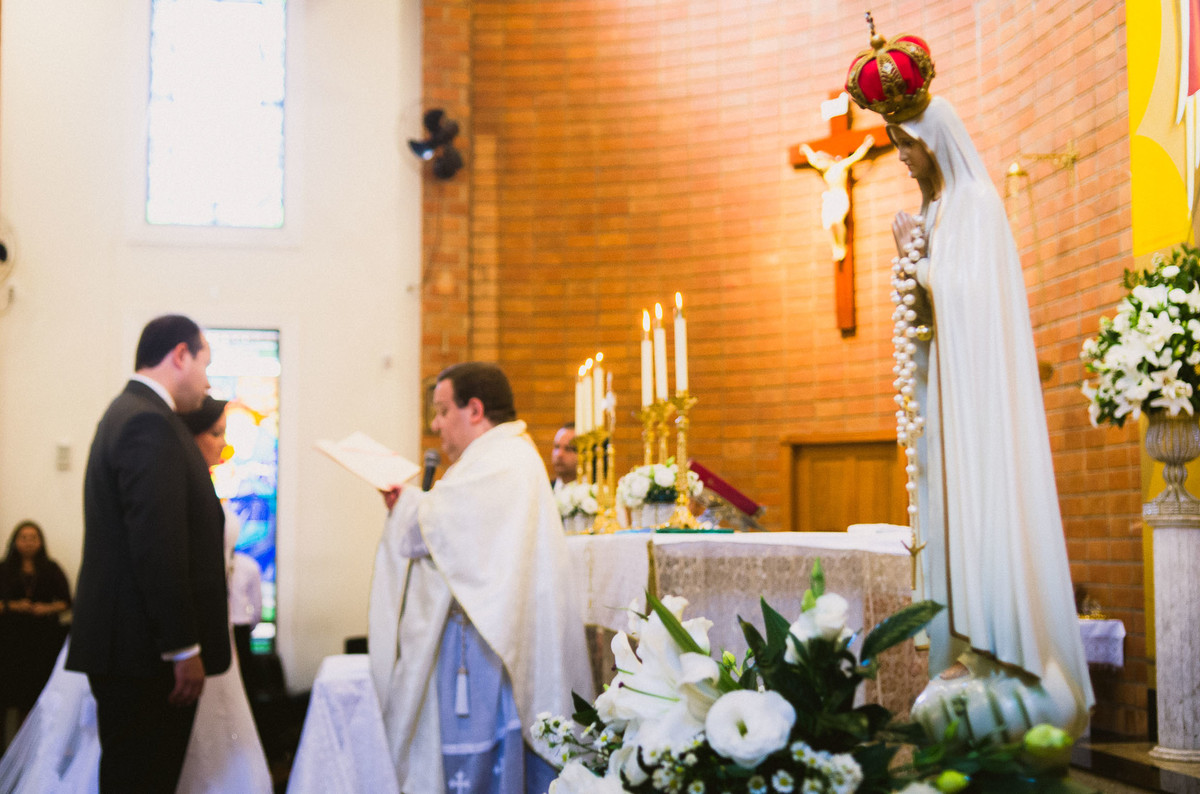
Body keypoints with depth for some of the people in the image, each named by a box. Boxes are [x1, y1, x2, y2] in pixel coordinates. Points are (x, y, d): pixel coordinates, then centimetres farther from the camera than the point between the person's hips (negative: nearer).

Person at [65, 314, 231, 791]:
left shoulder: (129, 413, 18)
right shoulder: (150, 423, -15)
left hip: (127, 645, 10)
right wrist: (184, 647, -19)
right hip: (146, 650, -10)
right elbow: (158, 546, -22)